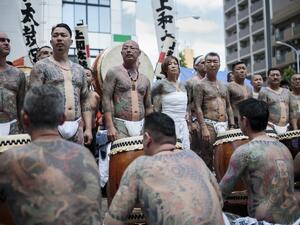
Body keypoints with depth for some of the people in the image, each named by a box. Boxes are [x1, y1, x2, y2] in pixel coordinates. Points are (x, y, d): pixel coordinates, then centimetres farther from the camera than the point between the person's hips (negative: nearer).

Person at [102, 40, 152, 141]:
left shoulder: (145, 79, 16)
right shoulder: (114, 72, 2)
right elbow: (106, 99, -6)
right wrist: (110, 126, -15)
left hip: (141, 125, 5)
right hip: (120, 124, -4)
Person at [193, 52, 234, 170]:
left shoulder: (223, 86, 18)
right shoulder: (200, 85, -2)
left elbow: (228, 107, 19)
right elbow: (198, 108, -10)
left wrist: (232, 126, 10)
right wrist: (203, 128, -19)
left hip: (225, 125, 6)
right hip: (209, 124, -6)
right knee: (208, 156, -6)